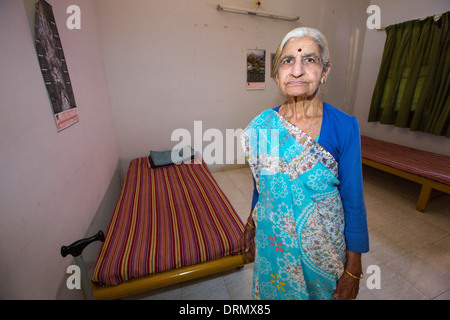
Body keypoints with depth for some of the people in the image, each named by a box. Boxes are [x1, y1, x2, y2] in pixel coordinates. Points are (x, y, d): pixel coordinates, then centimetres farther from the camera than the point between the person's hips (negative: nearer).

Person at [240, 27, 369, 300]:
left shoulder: (344, 127, -17)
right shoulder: (263, 125, -10)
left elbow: (354, 201, -11)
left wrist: (353, 269, -6)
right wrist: (251, 223, 11)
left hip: (321, 246, -1)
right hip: (272, 240, 2)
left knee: (319, 292, 25)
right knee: (273, 291, 26)